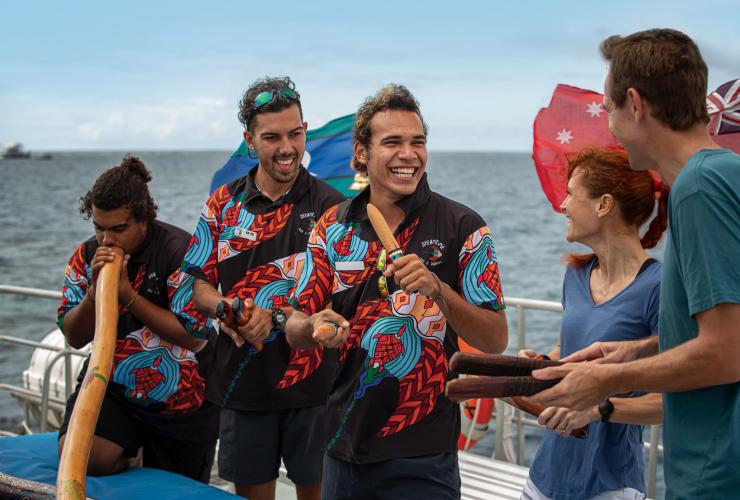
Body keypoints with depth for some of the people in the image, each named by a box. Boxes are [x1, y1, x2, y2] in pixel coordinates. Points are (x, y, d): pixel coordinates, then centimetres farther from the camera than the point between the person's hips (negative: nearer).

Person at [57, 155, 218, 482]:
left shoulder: (180, 251, -18)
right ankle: (126, 453, 5)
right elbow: (75, 338, -1)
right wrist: (95, 290, -20)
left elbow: (194, 336, -23)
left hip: (180, 403, -3)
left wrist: (127, 294, -25)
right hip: (110, 386, 3)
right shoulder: (86, 257, -2)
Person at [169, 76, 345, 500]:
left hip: (310, 381, -2)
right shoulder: (224, 204, 5)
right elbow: (197, 281, 6)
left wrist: (276, 316, -22)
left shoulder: (330, 207, -3)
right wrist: (223, 308, -15)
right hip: (242, 380, 3)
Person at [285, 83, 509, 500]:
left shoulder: (462, 227, -8)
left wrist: (436, 288, -24)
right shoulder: (334, 227, 2)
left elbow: (496, 340, -9)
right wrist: (317, 327, -19)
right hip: (344, 446, 4)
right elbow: (296, 329, 4)